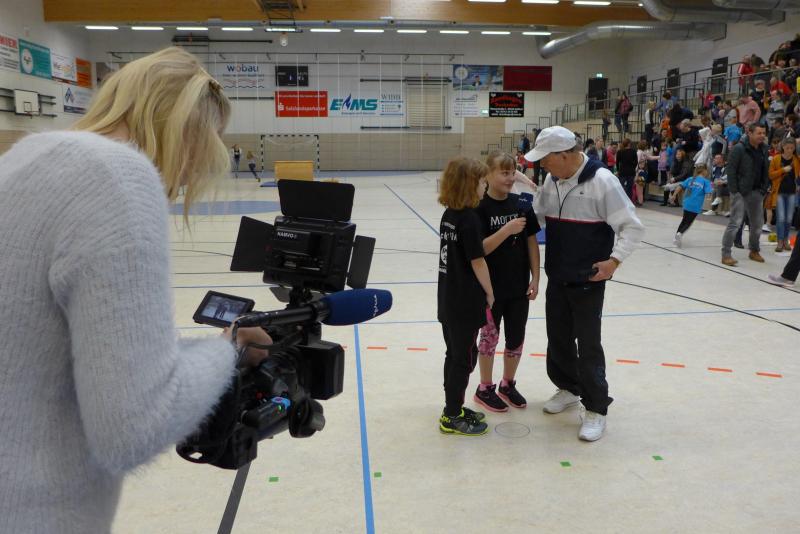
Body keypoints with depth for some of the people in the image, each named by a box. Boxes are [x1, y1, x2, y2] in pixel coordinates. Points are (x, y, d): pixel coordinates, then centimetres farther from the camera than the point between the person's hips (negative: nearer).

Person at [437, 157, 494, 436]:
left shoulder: (449, 214, 6)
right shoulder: (469, 218, -18)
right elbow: (477, 261, -16)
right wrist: (489, 293, -4)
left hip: (449, 298, 8)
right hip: (466, 301, -8)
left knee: (454, 354, 17)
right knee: (464, 357, 3)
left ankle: (454, 408, 30)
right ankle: (452, 418, 13)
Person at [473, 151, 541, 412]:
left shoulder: (521, 203, 1)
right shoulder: (480, 208, -12)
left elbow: (531, 241, 5)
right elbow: (479, 249, -17)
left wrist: (535, 278, 2)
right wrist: (506, 230, -27)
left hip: (518, 286, 4)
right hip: (491, 287, -4)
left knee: (516, 338, 13)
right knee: (490, 337, 9)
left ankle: (508, 385, 33)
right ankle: (485, 389, 26)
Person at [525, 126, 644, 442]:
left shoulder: (601, 181, -18)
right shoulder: (551, 180, 2)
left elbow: (633, 227, -14)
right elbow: (537, 217, 14)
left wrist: (614, 260, -23)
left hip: (588, 281, -6)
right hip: (557, 277, 6)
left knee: (588, 345, 0)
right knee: (558, 338, 16)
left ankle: (596, 409, 15)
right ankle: (568, 388, 38)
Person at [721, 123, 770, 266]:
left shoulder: (764, 149, 6)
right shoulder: (739, 149, -13)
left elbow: (766, 170, 13)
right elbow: (730, 170, -14)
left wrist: (764, 188, 5)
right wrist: (734, 190, -17)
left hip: (756, 192, 7)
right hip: (740, 191, -7)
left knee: (757, 223, 14)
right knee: (735, 222, -9)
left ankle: (754, 251, 31)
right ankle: (726, 254, -4)